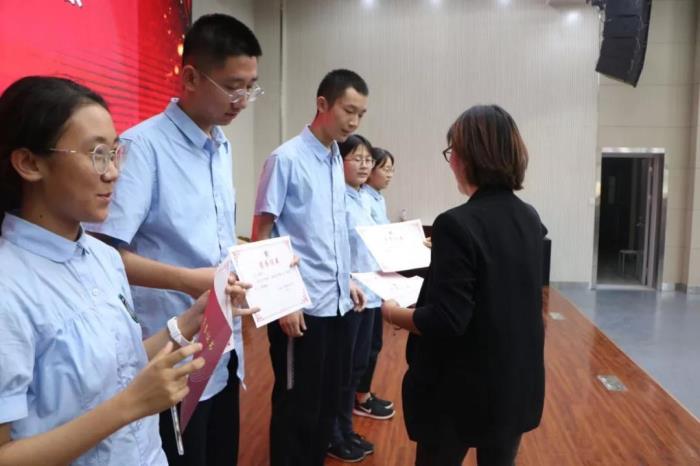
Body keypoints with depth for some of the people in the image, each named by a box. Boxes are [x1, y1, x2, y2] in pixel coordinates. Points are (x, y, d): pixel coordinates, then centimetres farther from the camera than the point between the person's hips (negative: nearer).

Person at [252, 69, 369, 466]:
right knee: (297, 405, 7)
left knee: (328, 400, 18)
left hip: (336, 303, 7)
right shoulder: (287, 159, -12)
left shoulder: (337, 161, 9)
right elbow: (261, 234, -11)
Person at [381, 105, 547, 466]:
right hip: (516, 383, 7)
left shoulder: (458, 224, -23)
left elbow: (446, 321, -24)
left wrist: (393, 313, -7)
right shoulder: (530, 219, 1)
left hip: (461, 391, -6)